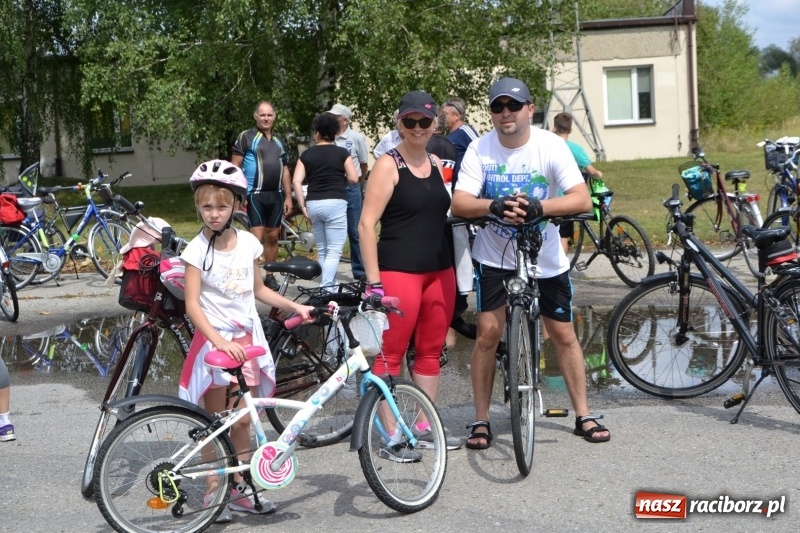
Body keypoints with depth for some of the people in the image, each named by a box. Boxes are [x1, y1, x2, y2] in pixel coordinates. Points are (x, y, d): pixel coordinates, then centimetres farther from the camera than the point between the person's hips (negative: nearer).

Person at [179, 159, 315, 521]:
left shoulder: (248, 243, 1)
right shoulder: (198, 250, -12)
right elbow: (193, 305, -17)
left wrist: (295, 307, 6)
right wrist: (220, 341, -29)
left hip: (246, 339, 4)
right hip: (213, 340, -4)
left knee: (242, 421, 9)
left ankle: (239, 489, 20)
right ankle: (213, 493, 13)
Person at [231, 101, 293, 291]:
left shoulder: (278, 142, 16)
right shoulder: (246, 137, -2)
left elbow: (285, 171, 18)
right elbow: (235, 167, -6)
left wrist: (288, 197, 11)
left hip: (276, 195, 6)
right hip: (255, 195, -6)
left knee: (272, 237, 9)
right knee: (257, 238, -9)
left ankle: (270, 276, 18)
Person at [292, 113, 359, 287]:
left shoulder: (307, 154, 7)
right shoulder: (342, 153, 1)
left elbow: (296, 181, -2)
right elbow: (353, 179, -3)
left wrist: (303, 205, 3)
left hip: (313, 204, 4)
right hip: (335, 203, -3)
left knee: (322, 250, 16)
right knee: (334, 251, -3)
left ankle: (329, 286, 21)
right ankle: (325, 289, -16)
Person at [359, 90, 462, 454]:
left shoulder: (436, 163, 13)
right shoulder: (388, 165, -6)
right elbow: (366, 225, -11)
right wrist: (374, 281, -17)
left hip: (439, 270, 7)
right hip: (399, 271, -7)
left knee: (431, 351, 12)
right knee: (391, 354, -2)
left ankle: (425, 426, 24)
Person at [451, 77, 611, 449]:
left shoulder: (551, 146, -15)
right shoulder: (480, 149, -12)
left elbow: (582, 199, -24)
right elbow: (459, 204, -20)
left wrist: (538, 206, -40)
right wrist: (496, 206, -40)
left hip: (545, 257, 1)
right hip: (494, 255, 0)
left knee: (564, 335, 7)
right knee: (488, 334, -7)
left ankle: (583, 416, 22)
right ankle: (481, 420, 7)